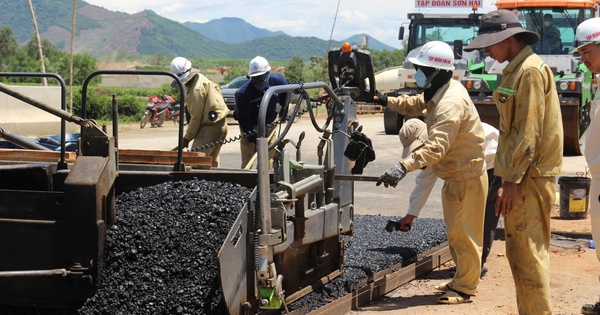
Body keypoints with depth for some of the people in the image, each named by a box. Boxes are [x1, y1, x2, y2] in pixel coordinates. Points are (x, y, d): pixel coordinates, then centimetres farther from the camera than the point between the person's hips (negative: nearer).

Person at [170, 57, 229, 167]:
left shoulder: (196, 90, -20)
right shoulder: (199, 78, 8)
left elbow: (196, 117, -17)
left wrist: (187, 138, -8)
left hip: (211, 127, -10)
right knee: (212, 162, 16)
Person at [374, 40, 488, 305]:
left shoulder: (451, 103, -28)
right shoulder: (439, 92, 5)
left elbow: (436, 146, -39)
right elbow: (416, 104, 24)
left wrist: (403, 167, -48)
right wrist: (388, 102, 8)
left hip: (467, 176, -11)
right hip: (455, 174, 11)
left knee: (463, 233, -2)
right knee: (456, 231, 19)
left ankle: (464, 288, 9)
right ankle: (461, 280, 32)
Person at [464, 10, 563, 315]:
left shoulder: (530, 71, -15)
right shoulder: (516, 69, 16)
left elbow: (528, 132, -20)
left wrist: (511, 180, -20)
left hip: (529, 177, -10)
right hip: (523, 175, 10)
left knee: (527, 253, -7)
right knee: (521, 252, 15)